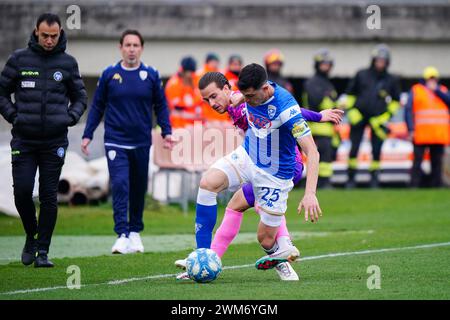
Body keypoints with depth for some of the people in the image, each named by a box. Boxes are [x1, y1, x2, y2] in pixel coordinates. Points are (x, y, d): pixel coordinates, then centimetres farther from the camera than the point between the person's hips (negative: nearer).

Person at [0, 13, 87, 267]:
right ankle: (31, 235, 19)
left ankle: (43, 250, 8)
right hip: (24, 140, 0)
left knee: (49, 197, 0)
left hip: (55, 141, 0)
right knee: (22, 191, -7)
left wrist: (71, 117, -2)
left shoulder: (68, 63, 5)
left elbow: (80, 96, 15)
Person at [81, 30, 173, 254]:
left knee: (139, 189, 10)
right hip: (115, 141, -2)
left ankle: (135, 231, 25)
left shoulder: (151, 75, 4)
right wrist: (87, 135, 4)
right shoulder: (109, 75, 2)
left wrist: (166, 132, -1)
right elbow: (97, 107, 8)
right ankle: (122, 235, -18)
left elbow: (161, 106, 10)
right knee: (120, 185, -14)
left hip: (141, 143, 2)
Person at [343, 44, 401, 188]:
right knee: (354, 149, -1)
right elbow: (350, 93, 15)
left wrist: (387, 115, 4)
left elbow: (395, 101, 16)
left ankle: (374, 180, 11)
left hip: (377, 120, 0)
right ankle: (351, 179, 7)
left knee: (376, 151, 0)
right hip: (359, 116, 0)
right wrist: (351, 111, 6)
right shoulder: (361, 75, 6)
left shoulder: (391, 80, 6)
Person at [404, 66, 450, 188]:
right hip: (421, 135, -3)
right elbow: (408, 110, 2)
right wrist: (411, 130, -8)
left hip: (439, 135, 3)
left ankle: (436, 186, 7)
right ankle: (414, 186, -5)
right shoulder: (415, 90, 8)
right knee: (417, 162, -6)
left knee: (437, 163, 4)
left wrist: (436, 90, -7)